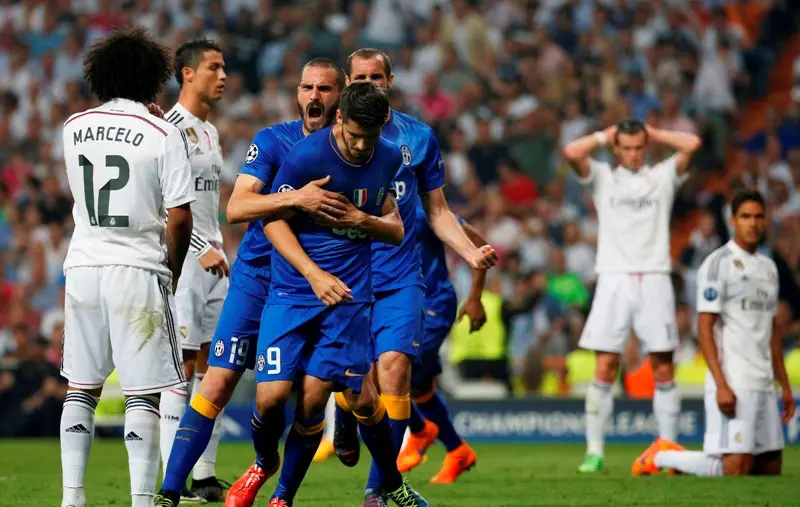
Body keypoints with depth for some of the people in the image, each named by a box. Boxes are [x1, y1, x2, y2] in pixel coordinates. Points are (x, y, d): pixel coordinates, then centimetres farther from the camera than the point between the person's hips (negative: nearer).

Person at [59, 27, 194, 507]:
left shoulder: (75, 128, 8)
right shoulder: (164, 134, -7)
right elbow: (178, 217, -9)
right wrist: (175, 269, 6)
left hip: (83, 265, 4)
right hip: (138, 270, -4)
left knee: (81, 389, 12)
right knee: (143, 394, -1)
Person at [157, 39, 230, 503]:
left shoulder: (210, 133, 17)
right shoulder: (170, 129, -11)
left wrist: (219, 249, 16)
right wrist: (203, 251, -16)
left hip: (212, 262, 9)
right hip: (183, 260, -9)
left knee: (212, 366, 8)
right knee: (183, 365, -9)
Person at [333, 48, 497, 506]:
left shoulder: (418, 137, 8)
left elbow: (438, 211, 15)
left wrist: (471, 252, -1)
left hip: (399, 279, 0)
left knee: (394, 366, -16)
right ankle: (346, 429, 35)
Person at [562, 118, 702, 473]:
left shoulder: (663, 176, 13)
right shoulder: (603, 177, 12)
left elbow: (692, 144, -2)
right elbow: (571, 152, -5)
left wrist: (654, 135, 11)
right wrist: (604, 136, 9)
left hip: (654, 280, 1)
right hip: (614, 280, -1)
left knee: (663, 369, -1)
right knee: (604, 368, -6)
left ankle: (668, 448, 5)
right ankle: (594, 451, -3)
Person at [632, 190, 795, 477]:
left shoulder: (768, 267, 18)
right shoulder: (718, 264, -7)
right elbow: (705, 328, -12)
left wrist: (784, 385, 18)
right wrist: (721, 385, -20)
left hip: (764, 385, 8)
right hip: (732, 384, -8)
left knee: (770, 468, 6)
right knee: (736, 469, -14)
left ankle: (683, 460, 21)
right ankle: (661, 457, 6)